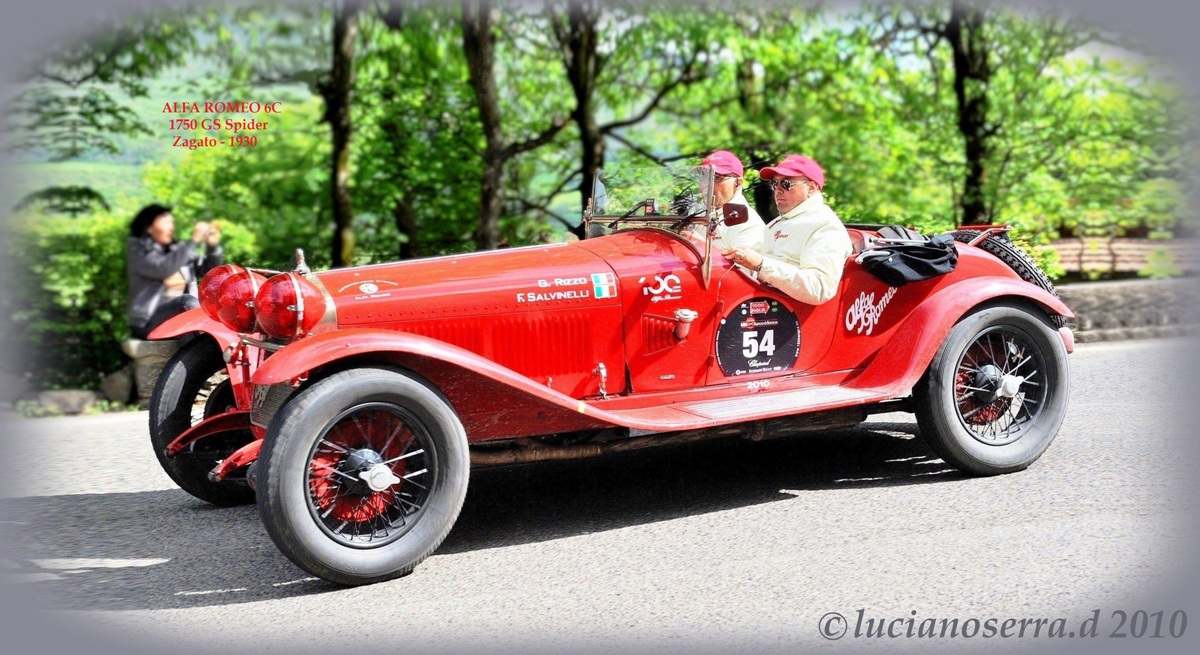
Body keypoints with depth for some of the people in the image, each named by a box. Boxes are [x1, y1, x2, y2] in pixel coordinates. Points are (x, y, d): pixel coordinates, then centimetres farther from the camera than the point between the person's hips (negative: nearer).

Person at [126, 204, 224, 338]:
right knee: (188, 301, -31)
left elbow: (209, 270, 12)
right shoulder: (138, 250, 0)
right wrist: (193, 241, -19)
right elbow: (163, 269, -20)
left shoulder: (177, 249, 17)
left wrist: (213, 246, -7)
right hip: (148, 321, -6)